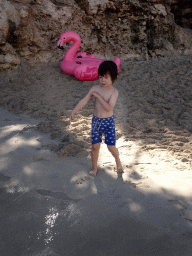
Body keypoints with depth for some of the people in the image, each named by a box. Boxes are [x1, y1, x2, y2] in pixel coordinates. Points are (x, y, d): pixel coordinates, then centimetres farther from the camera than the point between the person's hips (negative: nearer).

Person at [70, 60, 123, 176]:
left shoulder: (114, 92, -12)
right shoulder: (95, 89, -3)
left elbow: (108, 107, -24)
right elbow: (84, 101, -7)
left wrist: (98, 96, -24)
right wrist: (74, 112, -16)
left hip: (108, 121, -2)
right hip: (96, 120, 3)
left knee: (111, 146, 0)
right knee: (95, 146, 7)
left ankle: (118, 161, 32)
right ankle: (94, 167, 27)